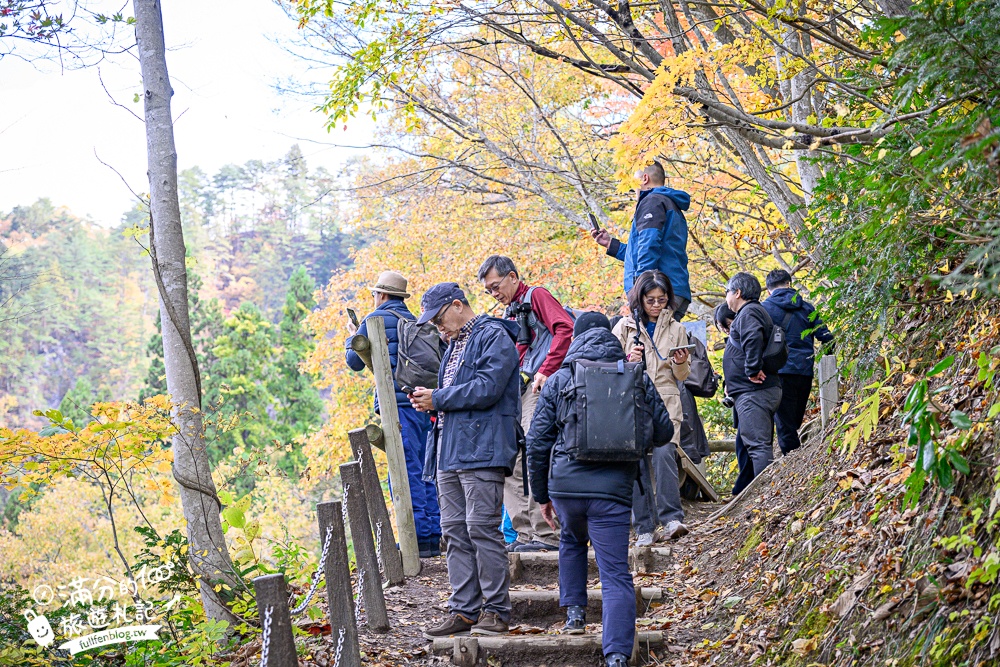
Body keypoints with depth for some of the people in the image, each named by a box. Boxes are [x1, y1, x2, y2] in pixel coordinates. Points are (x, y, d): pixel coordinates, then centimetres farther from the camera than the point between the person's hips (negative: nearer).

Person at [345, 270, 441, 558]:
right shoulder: (413, 322, 20)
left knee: (405, 471, -8)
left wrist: (352, 338, 23)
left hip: (398, 402, -7)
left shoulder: (376, 319, 0)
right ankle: (433, 536, 10)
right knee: (424, 470, 10)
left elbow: (356, 362, 6)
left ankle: (419, 536, -12)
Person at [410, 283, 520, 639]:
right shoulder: (455, 344, 23)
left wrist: (437, 399, -9)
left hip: (481, 449, -9)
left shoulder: (493, 337, -5)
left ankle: (496, 611, -3)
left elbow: (487, 388, -17)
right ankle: (464, 611, 11)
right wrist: (428, 399, 8)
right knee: (454, 530, 7)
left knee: (481, 527, -10)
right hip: (450, 449, 9)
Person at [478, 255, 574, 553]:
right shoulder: (510, 314, 25)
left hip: (539, 389, -10)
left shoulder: (536, 296, -1)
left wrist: (546, 371, -19)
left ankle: (546, 536, -12)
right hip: (516, 394, 10)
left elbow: (566, 329, -16)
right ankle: (526, 533, 7)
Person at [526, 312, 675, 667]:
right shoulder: (636, 378, 6)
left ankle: (574, 610, 28)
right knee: (616, 575, -1)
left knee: (572, 541, 33)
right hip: (612, 490, -1)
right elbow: (663, 432, 12)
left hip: (565, 485, 1)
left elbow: (537, 442, 6)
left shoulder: (558, 380, 6)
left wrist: (541, 494, 16)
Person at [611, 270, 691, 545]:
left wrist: (680, 364, -6)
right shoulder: (625, 326, 10)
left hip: (666, 403, 0)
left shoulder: (676, 329, 15)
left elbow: (682, 376, 17)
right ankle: (645, 528, -2)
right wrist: (628, 360, -12)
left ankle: (671, 519, -22)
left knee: (663, 454, -21)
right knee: (637, 462, -5)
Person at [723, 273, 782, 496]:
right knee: (745, 444, 18)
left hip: (754, 393, -11)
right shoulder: (750, 313, 24)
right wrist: (730, 384, 23)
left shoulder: (749, 313, -10)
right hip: (750, 392, 11)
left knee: (758, 445, -14)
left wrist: (753, 370, -25)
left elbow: (753, 338, -32)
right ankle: (742, 493, 27)